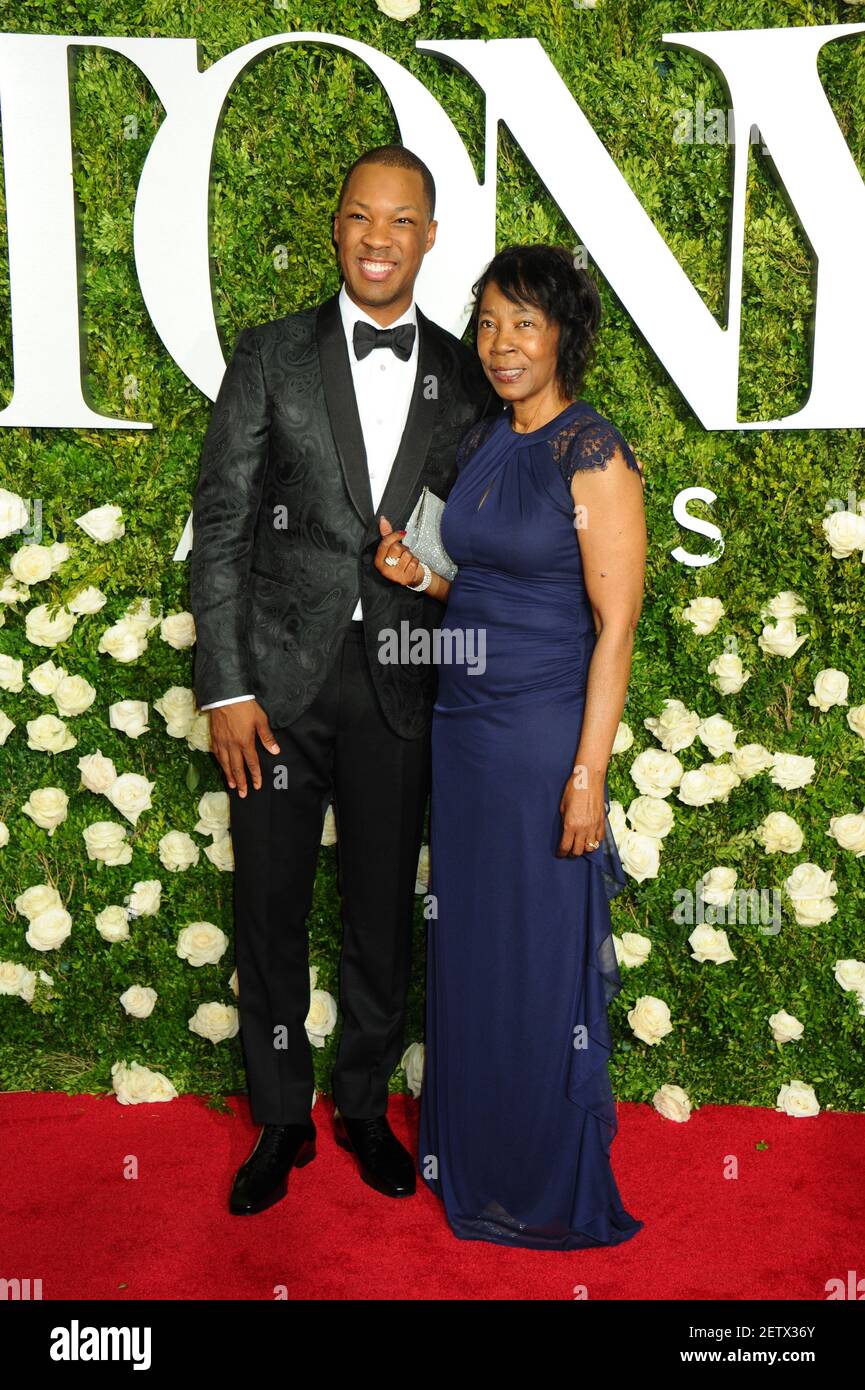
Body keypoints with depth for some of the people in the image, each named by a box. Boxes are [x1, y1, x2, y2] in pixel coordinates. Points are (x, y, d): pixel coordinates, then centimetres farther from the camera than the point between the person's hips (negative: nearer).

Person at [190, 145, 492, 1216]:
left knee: (381, 916, 13)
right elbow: (220, 527, -3)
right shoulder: (270, 356, 1)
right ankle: (281, 1119, 31)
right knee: (269, 913, 10)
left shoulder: (463, 377, 5)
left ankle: (365, 1105, 36)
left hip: (399, 687, 1)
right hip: (279, 681, -1)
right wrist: (225, 688, -9)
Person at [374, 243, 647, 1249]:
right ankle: (470, 1151, 38)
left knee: (542, 958, 6)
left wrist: (588, 774, -18)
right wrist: (420, 576, -1)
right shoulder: (481, 442, 10)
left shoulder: (594, 454, -12)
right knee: (467, 944, 17)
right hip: (462, 723, 7)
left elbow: (615, 622, -15)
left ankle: (552, 1184, 29)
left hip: (543, 733, -7)